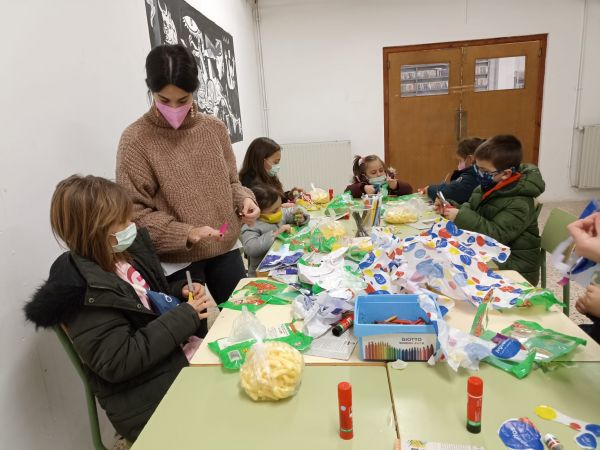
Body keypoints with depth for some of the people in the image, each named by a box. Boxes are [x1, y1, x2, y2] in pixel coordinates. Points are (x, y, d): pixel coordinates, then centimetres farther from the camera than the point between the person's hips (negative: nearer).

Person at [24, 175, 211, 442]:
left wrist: (181, 292, -2)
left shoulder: (129, 250, 3)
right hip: (151, 399, -7)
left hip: (189, 353, 8)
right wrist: (184, 317, -22)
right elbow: (118, 363, -23)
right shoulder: (83, 289, -20)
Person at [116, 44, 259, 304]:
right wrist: (186, 233, -22)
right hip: (177, 260, -4)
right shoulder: (135, 139, -11)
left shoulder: (215, 128, 2)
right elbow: (135, 213, -11)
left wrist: (244, 199, -9)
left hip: (225, 249, 5)